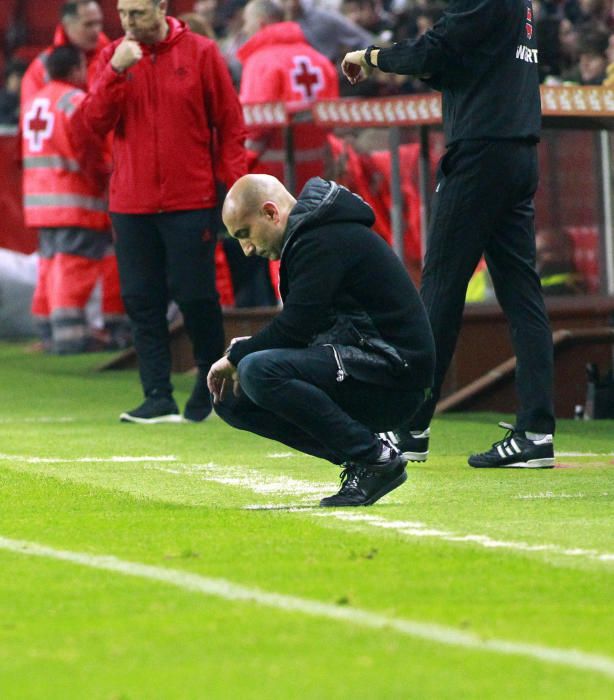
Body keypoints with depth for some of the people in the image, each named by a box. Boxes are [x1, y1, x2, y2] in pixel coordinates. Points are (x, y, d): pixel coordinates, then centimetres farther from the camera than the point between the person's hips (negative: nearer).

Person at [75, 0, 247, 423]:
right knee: (142, 300, 1)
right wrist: (116, 72, -15)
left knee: (195, 296, -2)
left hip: (190, 202, -3)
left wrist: (235, 187, -5)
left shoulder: (201, 53, -1)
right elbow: (93, 122, -2)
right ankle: (158, 398, 3)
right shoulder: (114, 57, 7)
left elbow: (230, 126, 1)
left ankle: (211, 382, 17)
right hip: (131, 205, 3)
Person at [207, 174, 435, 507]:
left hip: (391, 371, -11)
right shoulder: (306, 237, 18)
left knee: (258, 372, -28)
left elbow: (296, 326, -20)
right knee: (233, 400, 9)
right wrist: (247, 352, 3)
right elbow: (301, 326, 20)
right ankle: (358, 459, 2)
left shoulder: (323, 241, -14)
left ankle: (376, 457, -19)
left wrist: (236, 356, -6)